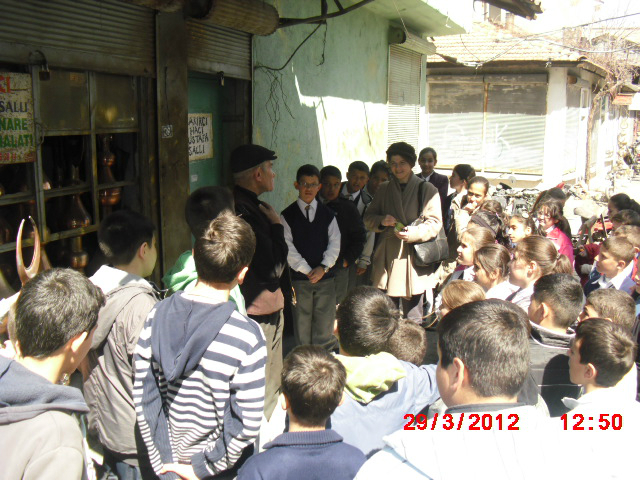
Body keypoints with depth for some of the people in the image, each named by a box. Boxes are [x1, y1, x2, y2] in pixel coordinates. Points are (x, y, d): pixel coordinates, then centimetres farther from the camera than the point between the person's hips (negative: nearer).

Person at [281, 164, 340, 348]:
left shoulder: (328, 214, 7)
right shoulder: (288, 215, 1)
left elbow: (335, 243, 3)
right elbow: (288, 247, -5)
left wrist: (323, 267, -11)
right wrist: (307, 270, -11)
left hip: (325, 276, 2)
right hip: (299, 276, -1)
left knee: (325, 319, 3)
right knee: (302, 321, 2)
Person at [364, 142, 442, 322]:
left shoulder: (426, 189, 1)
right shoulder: (384, 190, 13)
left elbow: (435, 222, -4)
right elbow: (368, 218, 16)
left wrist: (413, 233, -20)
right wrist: (382, 221, -6)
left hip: (414, 258, -4)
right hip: (388, 258, 4)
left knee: (412, 317, -2)